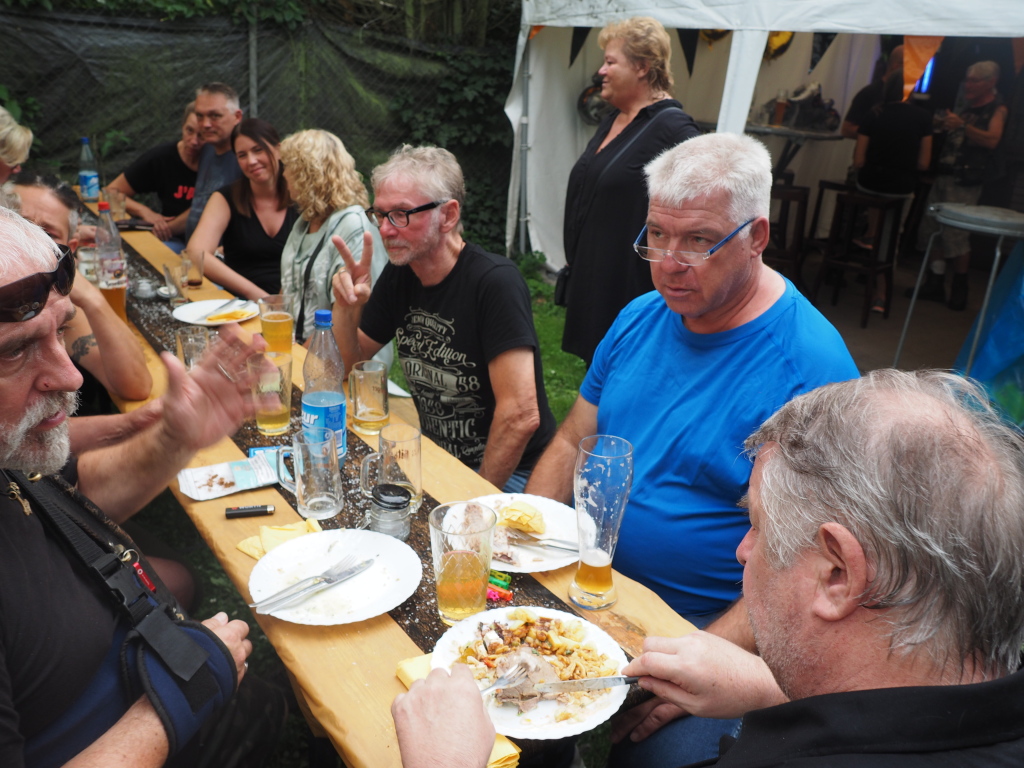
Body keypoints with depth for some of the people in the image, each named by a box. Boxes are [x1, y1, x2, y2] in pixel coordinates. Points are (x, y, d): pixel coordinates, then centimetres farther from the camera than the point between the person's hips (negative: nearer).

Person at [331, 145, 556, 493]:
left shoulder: (494, 282, -22)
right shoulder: (398, 275, 2)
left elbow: (521, 416, -27)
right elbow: (351, 364, 9)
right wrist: (346, 308, -11)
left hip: (509, 473, -7)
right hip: (436, 457, 8)